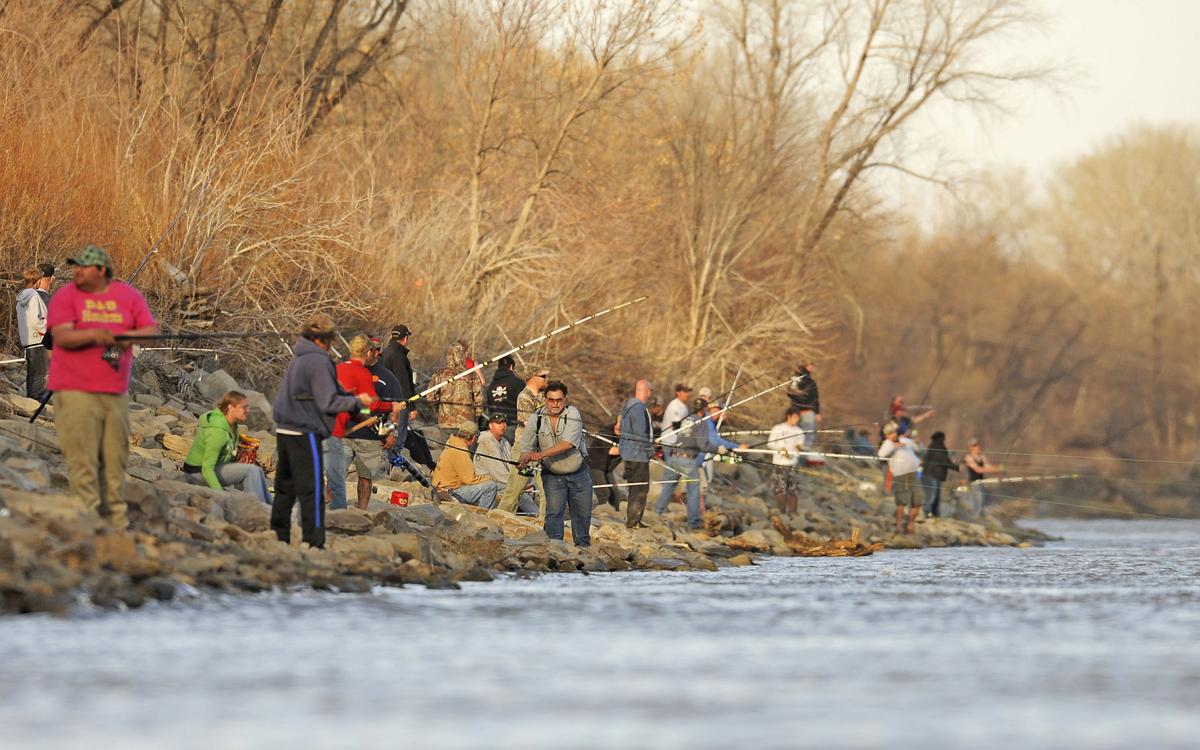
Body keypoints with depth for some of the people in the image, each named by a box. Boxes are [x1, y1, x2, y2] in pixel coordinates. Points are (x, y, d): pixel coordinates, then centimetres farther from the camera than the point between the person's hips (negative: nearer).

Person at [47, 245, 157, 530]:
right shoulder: (65, 297, 0)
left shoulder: (128, 296, 9)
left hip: (116, 392, 4)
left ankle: (117, 522, 12)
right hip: (75, 391, -4)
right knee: (82, 459, -9)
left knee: (115, 459, 7)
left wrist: (127, 336, -16)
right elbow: (61, 336, -13)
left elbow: (151, 330, 4)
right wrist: (94, 334, -30)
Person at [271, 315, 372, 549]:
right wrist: (357, 401, -5)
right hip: (305, 433, -9)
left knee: (285, 487, 14)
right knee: (311, 490, -6)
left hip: (284, 431, 9)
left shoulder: (297, 359, 14)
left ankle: (278, 537, 18)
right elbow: (328, 403, -18)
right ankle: (314, 543, -7)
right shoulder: (318, 362, -14)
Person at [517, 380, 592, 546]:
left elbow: (568, 444, -25)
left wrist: (542, 454, -33)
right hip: (552, 475, 0)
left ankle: (583, 546, 28)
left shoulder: (573, 414, -14)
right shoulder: (536, 418, -6)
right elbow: (527, 446, -4)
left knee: (582, 513, 10)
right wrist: (524, 460, -27)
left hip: (578, 473, 0)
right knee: (554, 512, -14)